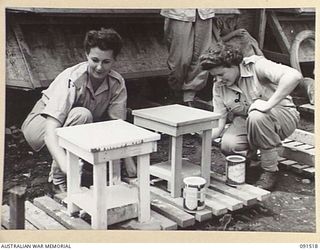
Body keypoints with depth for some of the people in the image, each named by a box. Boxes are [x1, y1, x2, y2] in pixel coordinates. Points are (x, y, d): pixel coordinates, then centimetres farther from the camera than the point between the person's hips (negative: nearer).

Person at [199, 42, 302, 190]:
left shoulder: (255, 65, -20)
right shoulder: (219, 87, -3)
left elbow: (294, 76, -35)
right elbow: (218, 124, -5)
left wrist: (268, 104, -36)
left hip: (282, 114, -4)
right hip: (245, 122, 4)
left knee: (256, 117, -38)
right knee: (228, 145, -27)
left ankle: (270, 170, -17)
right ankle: (248, 153, 12)